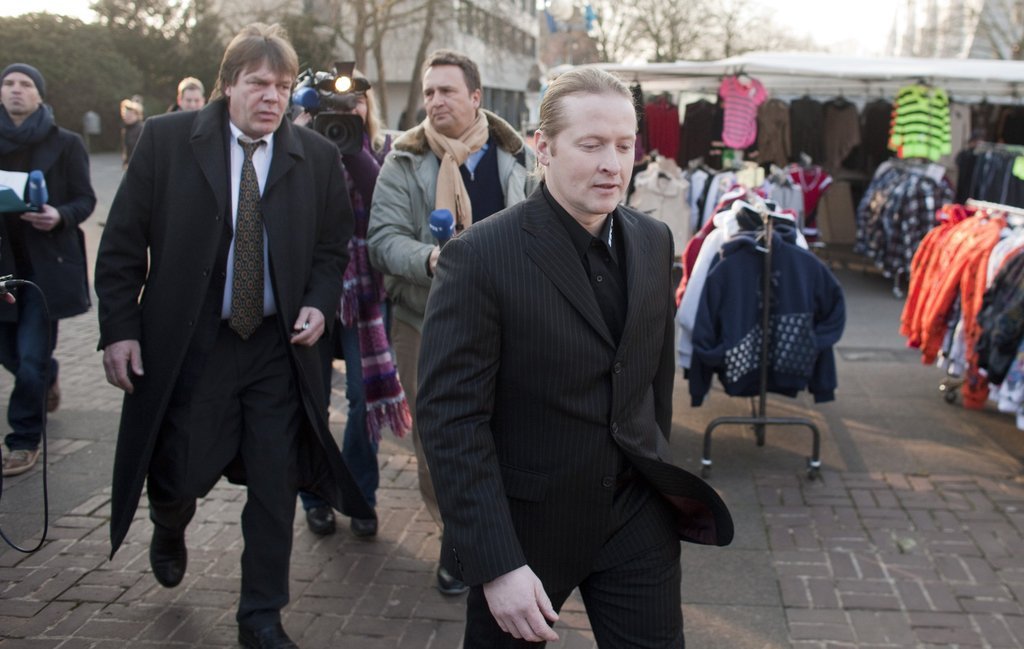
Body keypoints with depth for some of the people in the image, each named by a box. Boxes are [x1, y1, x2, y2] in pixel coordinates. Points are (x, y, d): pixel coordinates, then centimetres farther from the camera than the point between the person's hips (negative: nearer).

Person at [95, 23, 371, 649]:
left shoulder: (318, 156, 1)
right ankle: (170, 530, 46)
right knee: (181, 475, 6)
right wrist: (120, 328, -6)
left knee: (276, 486, 5)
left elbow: (333, 246, 10)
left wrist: (319, 303, -8)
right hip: (186, 345, -1)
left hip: (279, 346, 2)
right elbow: (124, 242, -2)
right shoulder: (166, 139, -4)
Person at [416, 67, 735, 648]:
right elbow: (451, 417, -18)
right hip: (527, 522, -4)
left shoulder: (654, 241, 2)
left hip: (637, 515, 4)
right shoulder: (480, 257, -17)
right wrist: (497, 564, -21)